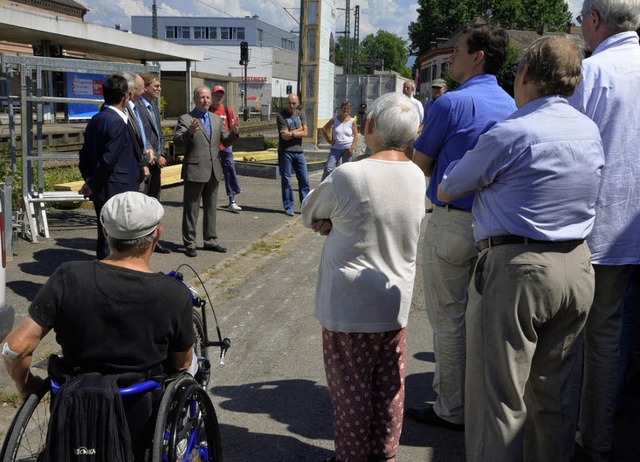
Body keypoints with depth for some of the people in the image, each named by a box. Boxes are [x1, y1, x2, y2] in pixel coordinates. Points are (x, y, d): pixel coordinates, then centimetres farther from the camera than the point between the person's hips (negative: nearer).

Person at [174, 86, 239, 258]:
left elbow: (226, 142, 14)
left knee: (211, 208, 14)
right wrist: (189, 132, -34)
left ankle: (210, 240, 25)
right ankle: (189, 244, 8)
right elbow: (177, 141, -15)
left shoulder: (217, 119, 13)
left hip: (213, 171, 6)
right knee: (191, 209, 1)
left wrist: (234, 132, -7)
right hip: (194, 171, -6)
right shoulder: (185, 119, -5)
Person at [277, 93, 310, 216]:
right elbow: (285, 136, -13)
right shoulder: (281, 116, -4)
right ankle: (289, 207, 8)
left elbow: (305, 133, -1)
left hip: (298, 151, 4)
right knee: (286, 180, 0)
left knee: (304, 179, 4)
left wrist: (291, 133, -11)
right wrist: (299, 130, -4)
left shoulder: (301, 115, 11)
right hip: (285, 152, -4)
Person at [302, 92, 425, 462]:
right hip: (396, 302, 5)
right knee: (389, 387, 18)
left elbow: (311, 213, -5)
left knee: (352, 389, 10)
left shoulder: (348, 177, -21)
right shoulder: (417, 177, -4)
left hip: (349, 305, -5)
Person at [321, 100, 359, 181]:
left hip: (347, 149, 0)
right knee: (328, 169, -7)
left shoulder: (352, 121, -1)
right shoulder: (334, 120, 1)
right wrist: (329, 140, 6)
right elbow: (324, 129, 12)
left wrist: (352, 147, -12)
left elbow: (356, 135, -2)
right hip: (336, 148, 1)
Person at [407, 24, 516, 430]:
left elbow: (421, 163, -6)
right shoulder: (512, 106, 8)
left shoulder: (451, 103, -14)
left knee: (448, 318, 3)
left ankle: (452, 409, 11)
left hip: (452, 222, -7)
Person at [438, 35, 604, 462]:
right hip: (578, 267, 7)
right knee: (556, 394, 17)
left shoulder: (509, 134, -13)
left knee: (500, 395, 2)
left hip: (516, 268, -7)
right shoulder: (591, 131, 8)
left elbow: (446, 191, -3)